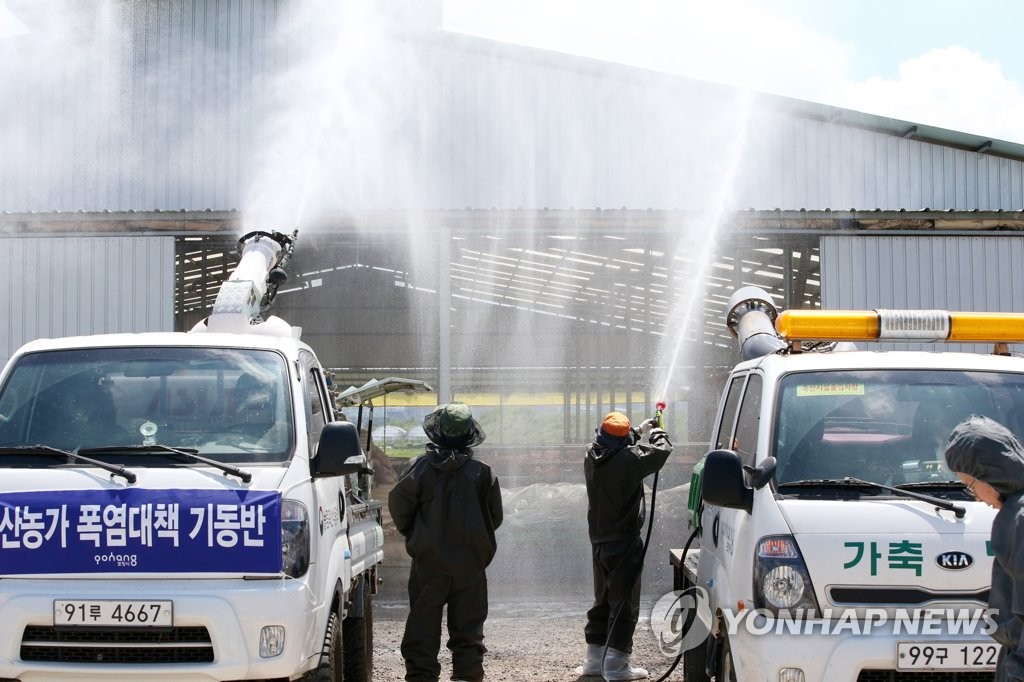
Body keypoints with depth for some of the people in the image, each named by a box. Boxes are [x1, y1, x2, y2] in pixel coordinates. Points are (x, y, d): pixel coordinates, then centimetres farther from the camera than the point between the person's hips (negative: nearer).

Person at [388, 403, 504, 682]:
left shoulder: (420, 468, -9)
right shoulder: (483, 473, -5)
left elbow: (399, 507, -4)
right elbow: (495, 517, 3)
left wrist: (413, 535, 15)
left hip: (428, 564, -1)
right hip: (470, 565, 1)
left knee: (423, 628, 6)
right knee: (468, 630, 10)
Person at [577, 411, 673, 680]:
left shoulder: (592, 457, 1)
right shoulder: (628, 459, -19)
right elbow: (662, 451, -7)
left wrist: (640, 430, 25)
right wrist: (656, 432, 13)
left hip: (599, 541, 8)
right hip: (624, 542, -8)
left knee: (603, 601, 18)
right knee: (624, 604, -4)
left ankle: (594, 658, 21)